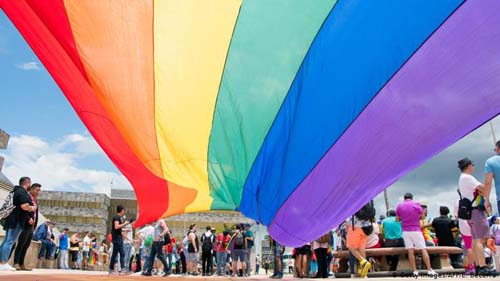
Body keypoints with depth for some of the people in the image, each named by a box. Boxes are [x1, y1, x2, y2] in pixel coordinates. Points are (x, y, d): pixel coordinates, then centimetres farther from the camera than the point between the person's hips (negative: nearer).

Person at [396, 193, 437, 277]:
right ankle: (429, 270, 3)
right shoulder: (416, 204, -2)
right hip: (416, 230, -2)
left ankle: (415, 271, 1)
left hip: (405, 231, 2)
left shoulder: (399, 206, 3)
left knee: (410, 251, 1)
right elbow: (422, 216, 4)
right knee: (423, 250, 3)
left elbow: (397, 219, 7)